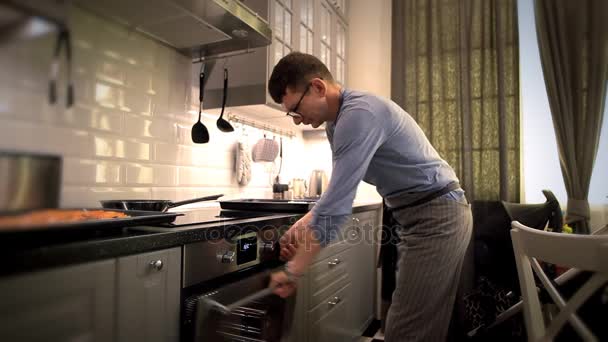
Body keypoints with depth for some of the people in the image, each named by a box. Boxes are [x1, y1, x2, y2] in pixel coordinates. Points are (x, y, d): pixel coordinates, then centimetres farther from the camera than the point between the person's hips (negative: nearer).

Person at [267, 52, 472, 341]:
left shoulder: (359, 114, -24)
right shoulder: (339, 121, 9)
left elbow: (336, 206, -27)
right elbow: (339, 191, 15)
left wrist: (293, 271, -18)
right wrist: (305, 222, 0)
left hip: (437, 216, -10)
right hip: (418, 216, 10)